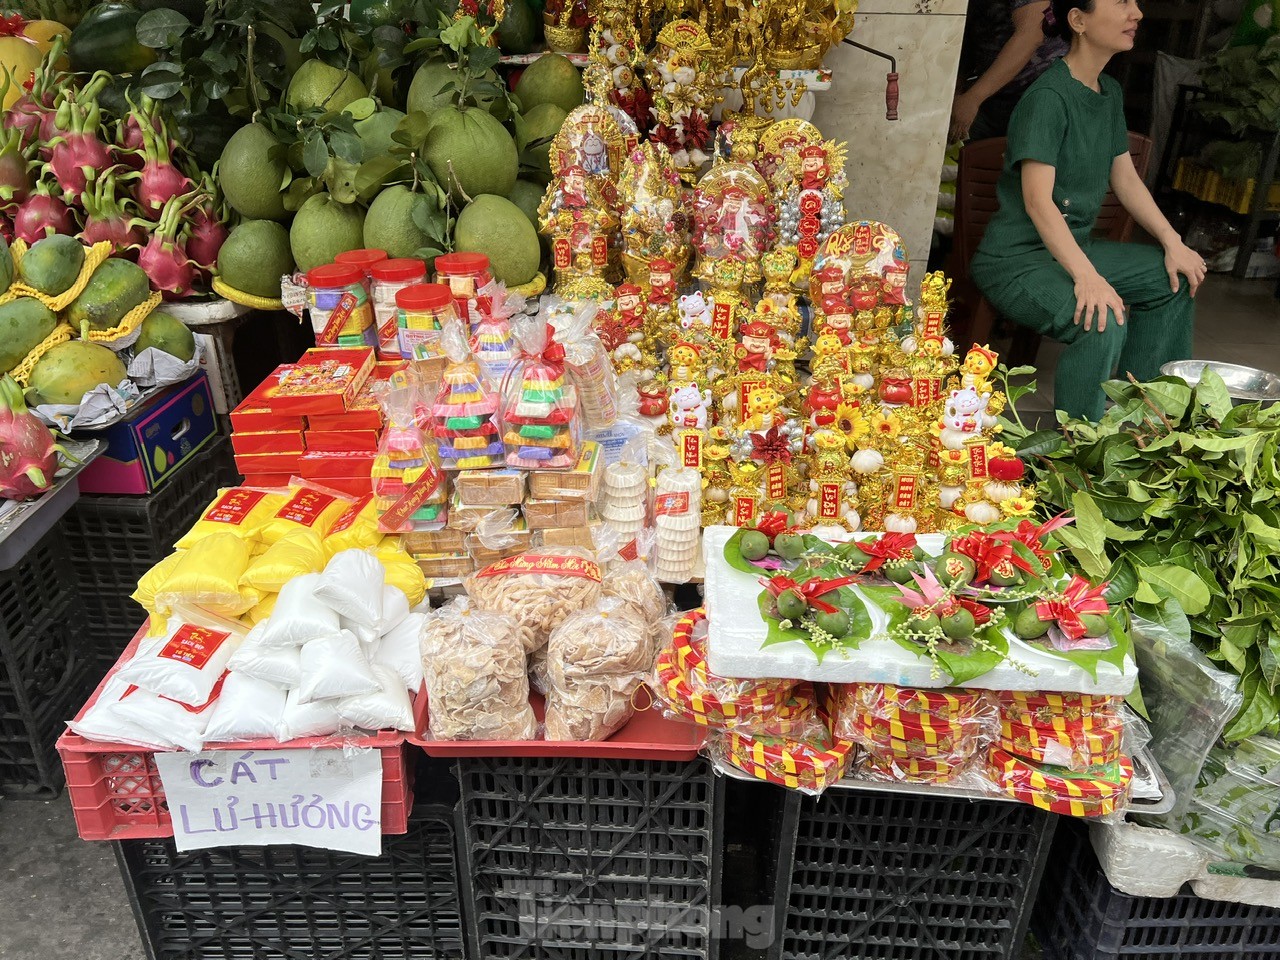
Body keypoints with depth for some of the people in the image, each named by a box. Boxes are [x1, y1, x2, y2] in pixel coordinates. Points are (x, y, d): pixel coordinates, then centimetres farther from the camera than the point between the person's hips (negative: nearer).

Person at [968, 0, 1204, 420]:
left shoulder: (1109, 92, 12)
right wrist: (1087, 276, -37)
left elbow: (1125, 178, 15)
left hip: (1074, 248, 10)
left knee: (1176, 278, 11)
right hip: (1016, 259, -10)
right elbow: (1038, 200, -27)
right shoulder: (1049, 97, -18)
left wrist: (1173, 242, 4)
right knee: (1103, 321, -31)